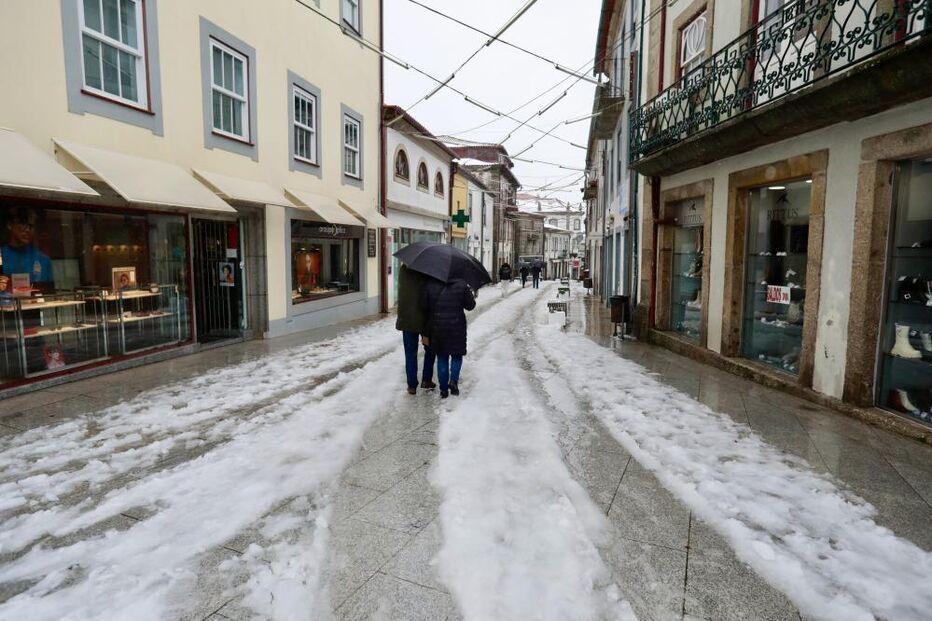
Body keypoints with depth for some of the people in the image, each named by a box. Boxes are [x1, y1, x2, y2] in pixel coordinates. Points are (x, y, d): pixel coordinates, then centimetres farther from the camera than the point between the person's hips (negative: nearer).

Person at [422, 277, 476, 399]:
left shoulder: (430, 285, -1)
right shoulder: (462, 285, -5)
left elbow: (424, 305, 0)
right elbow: (470, 306, 1)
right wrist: (472, 295, 19)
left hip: (437, 328, 2)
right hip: (456, 326, -1)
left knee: (442, 357, 11)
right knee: (457, 355, 16)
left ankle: (443, 389, 13)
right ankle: (453, 380, -5)